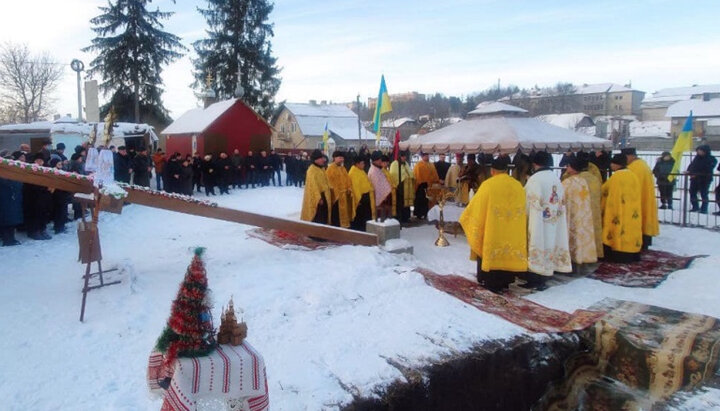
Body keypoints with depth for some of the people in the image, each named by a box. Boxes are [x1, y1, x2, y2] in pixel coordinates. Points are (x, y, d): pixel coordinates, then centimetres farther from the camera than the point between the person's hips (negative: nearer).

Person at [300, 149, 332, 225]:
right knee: (317, 218, -6)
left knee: (324, 216, 13)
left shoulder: (322, 169, 13)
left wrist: (328, 194, 16)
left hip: (323, 195, 10)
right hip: (316, 197, -10)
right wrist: (318, 197, -25)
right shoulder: (312, 170, -17)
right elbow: (313, 185, -22)